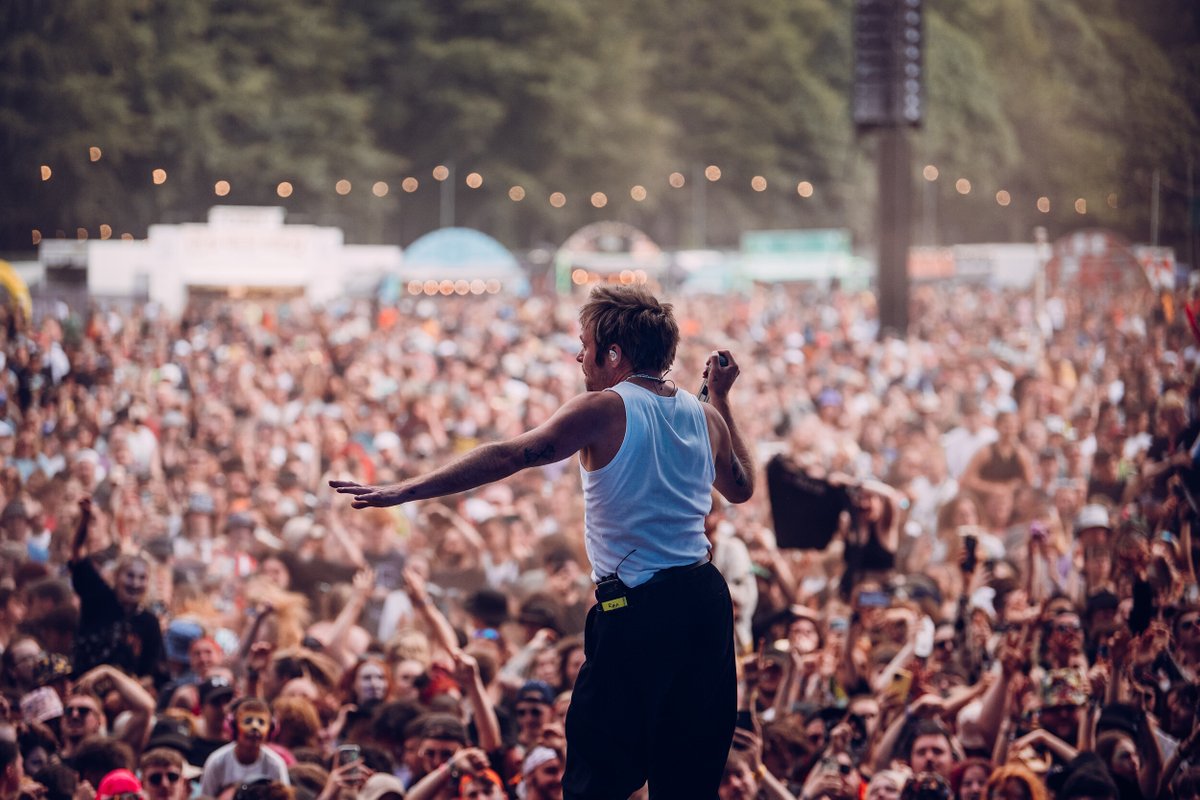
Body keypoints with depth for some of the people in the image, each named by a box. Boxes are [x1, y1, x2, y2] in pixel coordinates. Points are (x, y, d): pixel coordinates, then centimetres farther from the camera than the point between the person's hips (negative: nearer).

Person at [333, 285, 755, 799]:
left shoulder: (605, 409, -8)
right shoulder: (705, 416, 10)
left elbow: (506, 458, -15)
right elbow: (740, 488, 29)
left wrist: (404, 491, -16)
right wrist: (721, 398, 34)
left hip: (638, 611, -6)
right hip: (706, 601, 7)